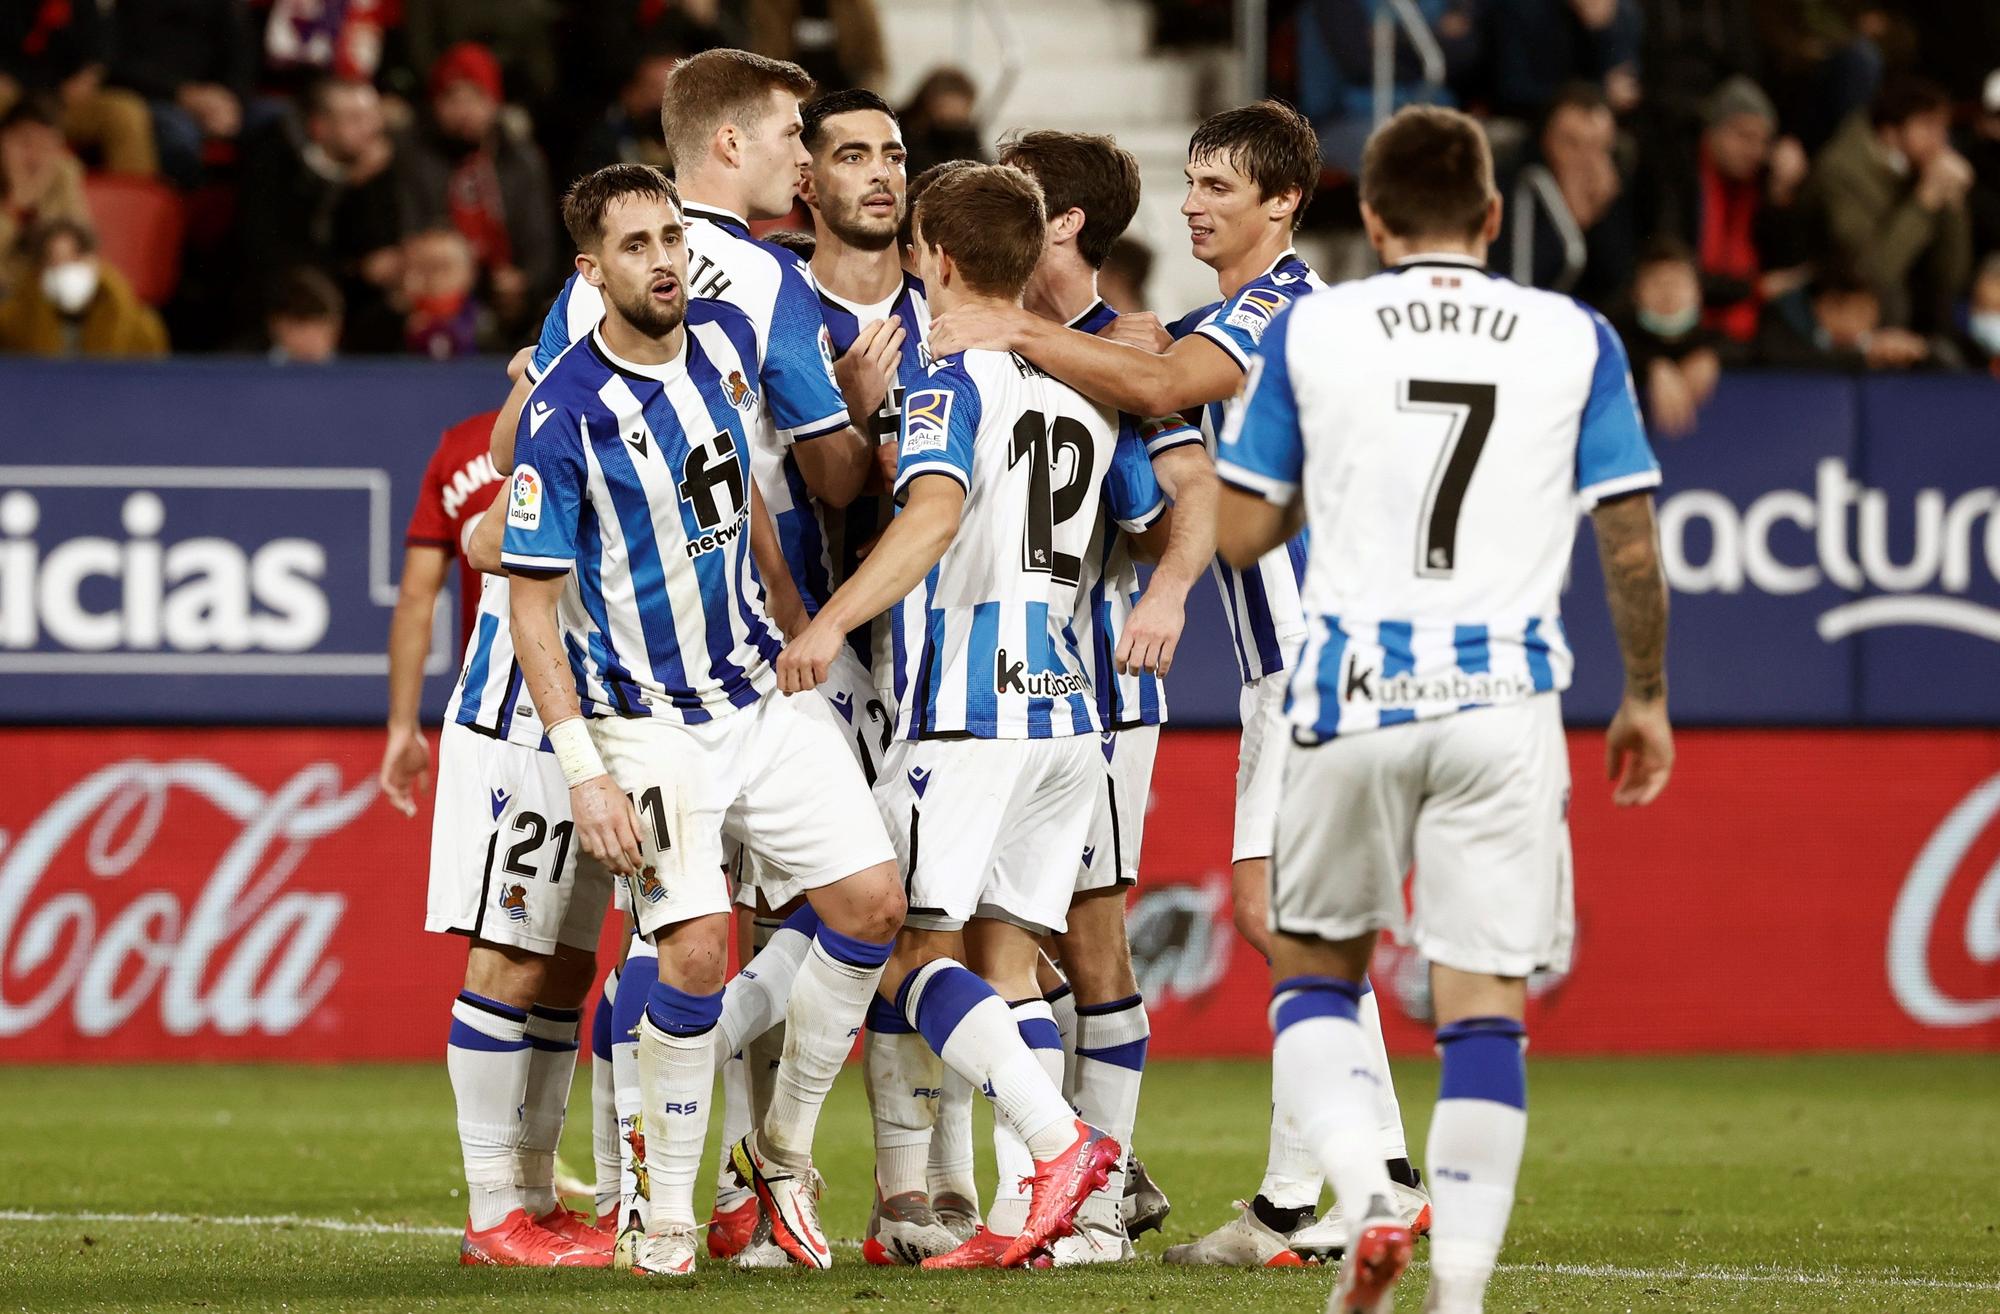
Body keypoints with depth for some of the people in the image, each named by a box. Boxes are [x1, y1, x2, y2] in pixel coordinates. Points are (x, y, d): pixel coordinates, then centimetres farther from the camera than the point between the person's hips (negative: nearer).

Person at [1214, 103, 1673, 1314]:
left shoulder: (1309, 332, 4)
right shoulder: (1575, 339, 5)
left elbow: (1240, 533, 6)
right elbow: (1631, 544, 5)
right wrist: (1647, 697, 17)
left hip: (1354, 699, 0)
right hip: (1505, 701, 0)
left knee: (1316, 966, 16)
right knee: (1485, 1000, 2)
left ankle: (1366, 1194, -7)